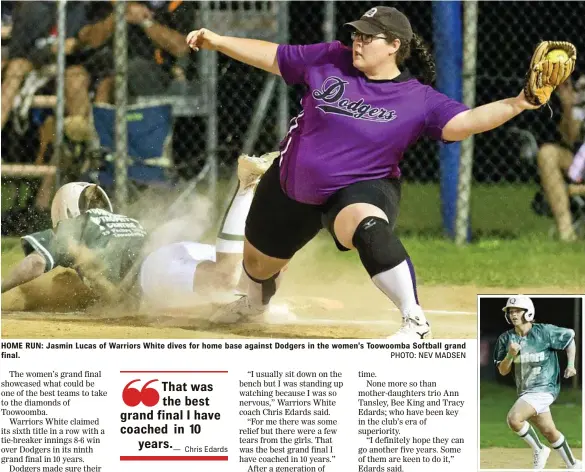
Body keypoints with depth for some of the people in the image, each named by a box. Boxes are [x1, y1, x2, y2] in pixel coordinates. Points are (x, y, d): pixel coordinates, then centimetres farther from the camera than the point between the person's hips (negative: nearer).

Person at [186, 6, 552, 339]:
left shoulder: (418, 100, -15)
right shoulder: (328, 60, -6)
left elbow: (465, 122, -26)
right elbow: (274, 57, 4)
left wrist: (517, 104, -40)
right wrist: (219, 42, 0)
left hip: (362, 190, -5)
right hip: (293, 185, 5)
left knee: (368, 228, -41)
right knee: (258, 260, 21)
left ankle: (415, 321, -34)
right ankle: (257, 301, 60)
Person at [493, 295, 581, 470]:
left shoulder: (545, 332, -11)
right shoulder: (506, 339, 1)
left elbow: (569, 337, 4)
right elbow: (502, 371, 2)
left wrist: (571, 365, -4)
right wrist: (510, 355, -17)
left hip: (544, 388, -6)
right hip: (525, 391, 6)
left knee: (514, 418, -26)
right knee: (549, 431, 15)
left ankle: (539, 450, -4)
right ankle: (573, 465, 33)